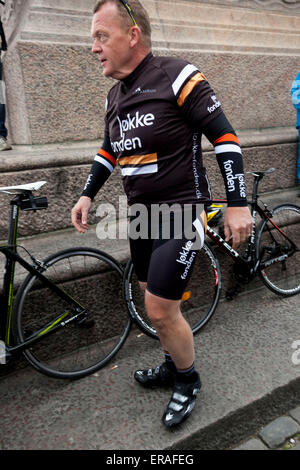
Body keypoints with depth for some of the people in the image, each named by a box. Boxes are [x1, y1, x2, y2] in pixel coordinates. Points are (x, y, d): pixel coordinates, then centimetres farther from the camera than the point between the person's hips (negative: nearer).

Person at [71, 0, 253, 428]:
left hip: (180, 214, -7)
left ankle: (188, 380, 22)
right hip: (141, 215, 7)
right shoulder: (115, 96, 10)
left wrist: (237, 205, -16)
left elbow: (224, 137, -13)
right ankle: (172, 366, 40)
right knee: (155, 302, 16)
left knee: (159, 309, -6)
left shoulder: (178, 77, -12)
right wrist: (87, 195, 17)